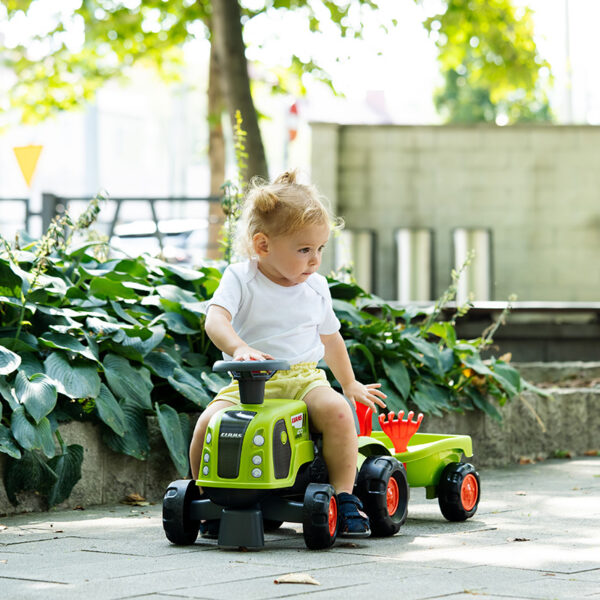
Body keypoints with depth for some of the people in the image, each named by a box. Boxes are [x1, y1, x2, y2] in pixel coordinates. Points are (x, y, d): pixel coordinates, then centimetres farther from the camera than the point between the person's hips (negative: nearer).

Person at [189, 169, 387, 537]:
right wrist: (238, 347, -40)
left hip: (303, 378, 2)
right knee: (209, 422, -27)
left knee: (336, 410, -29)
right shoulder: (241, 279, -3)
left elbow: (329, 337, 27)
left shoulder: (316, 287, 10)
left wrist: (350, 384, 36)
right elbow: (215, 319, -20)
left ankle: (345, 495, -16)